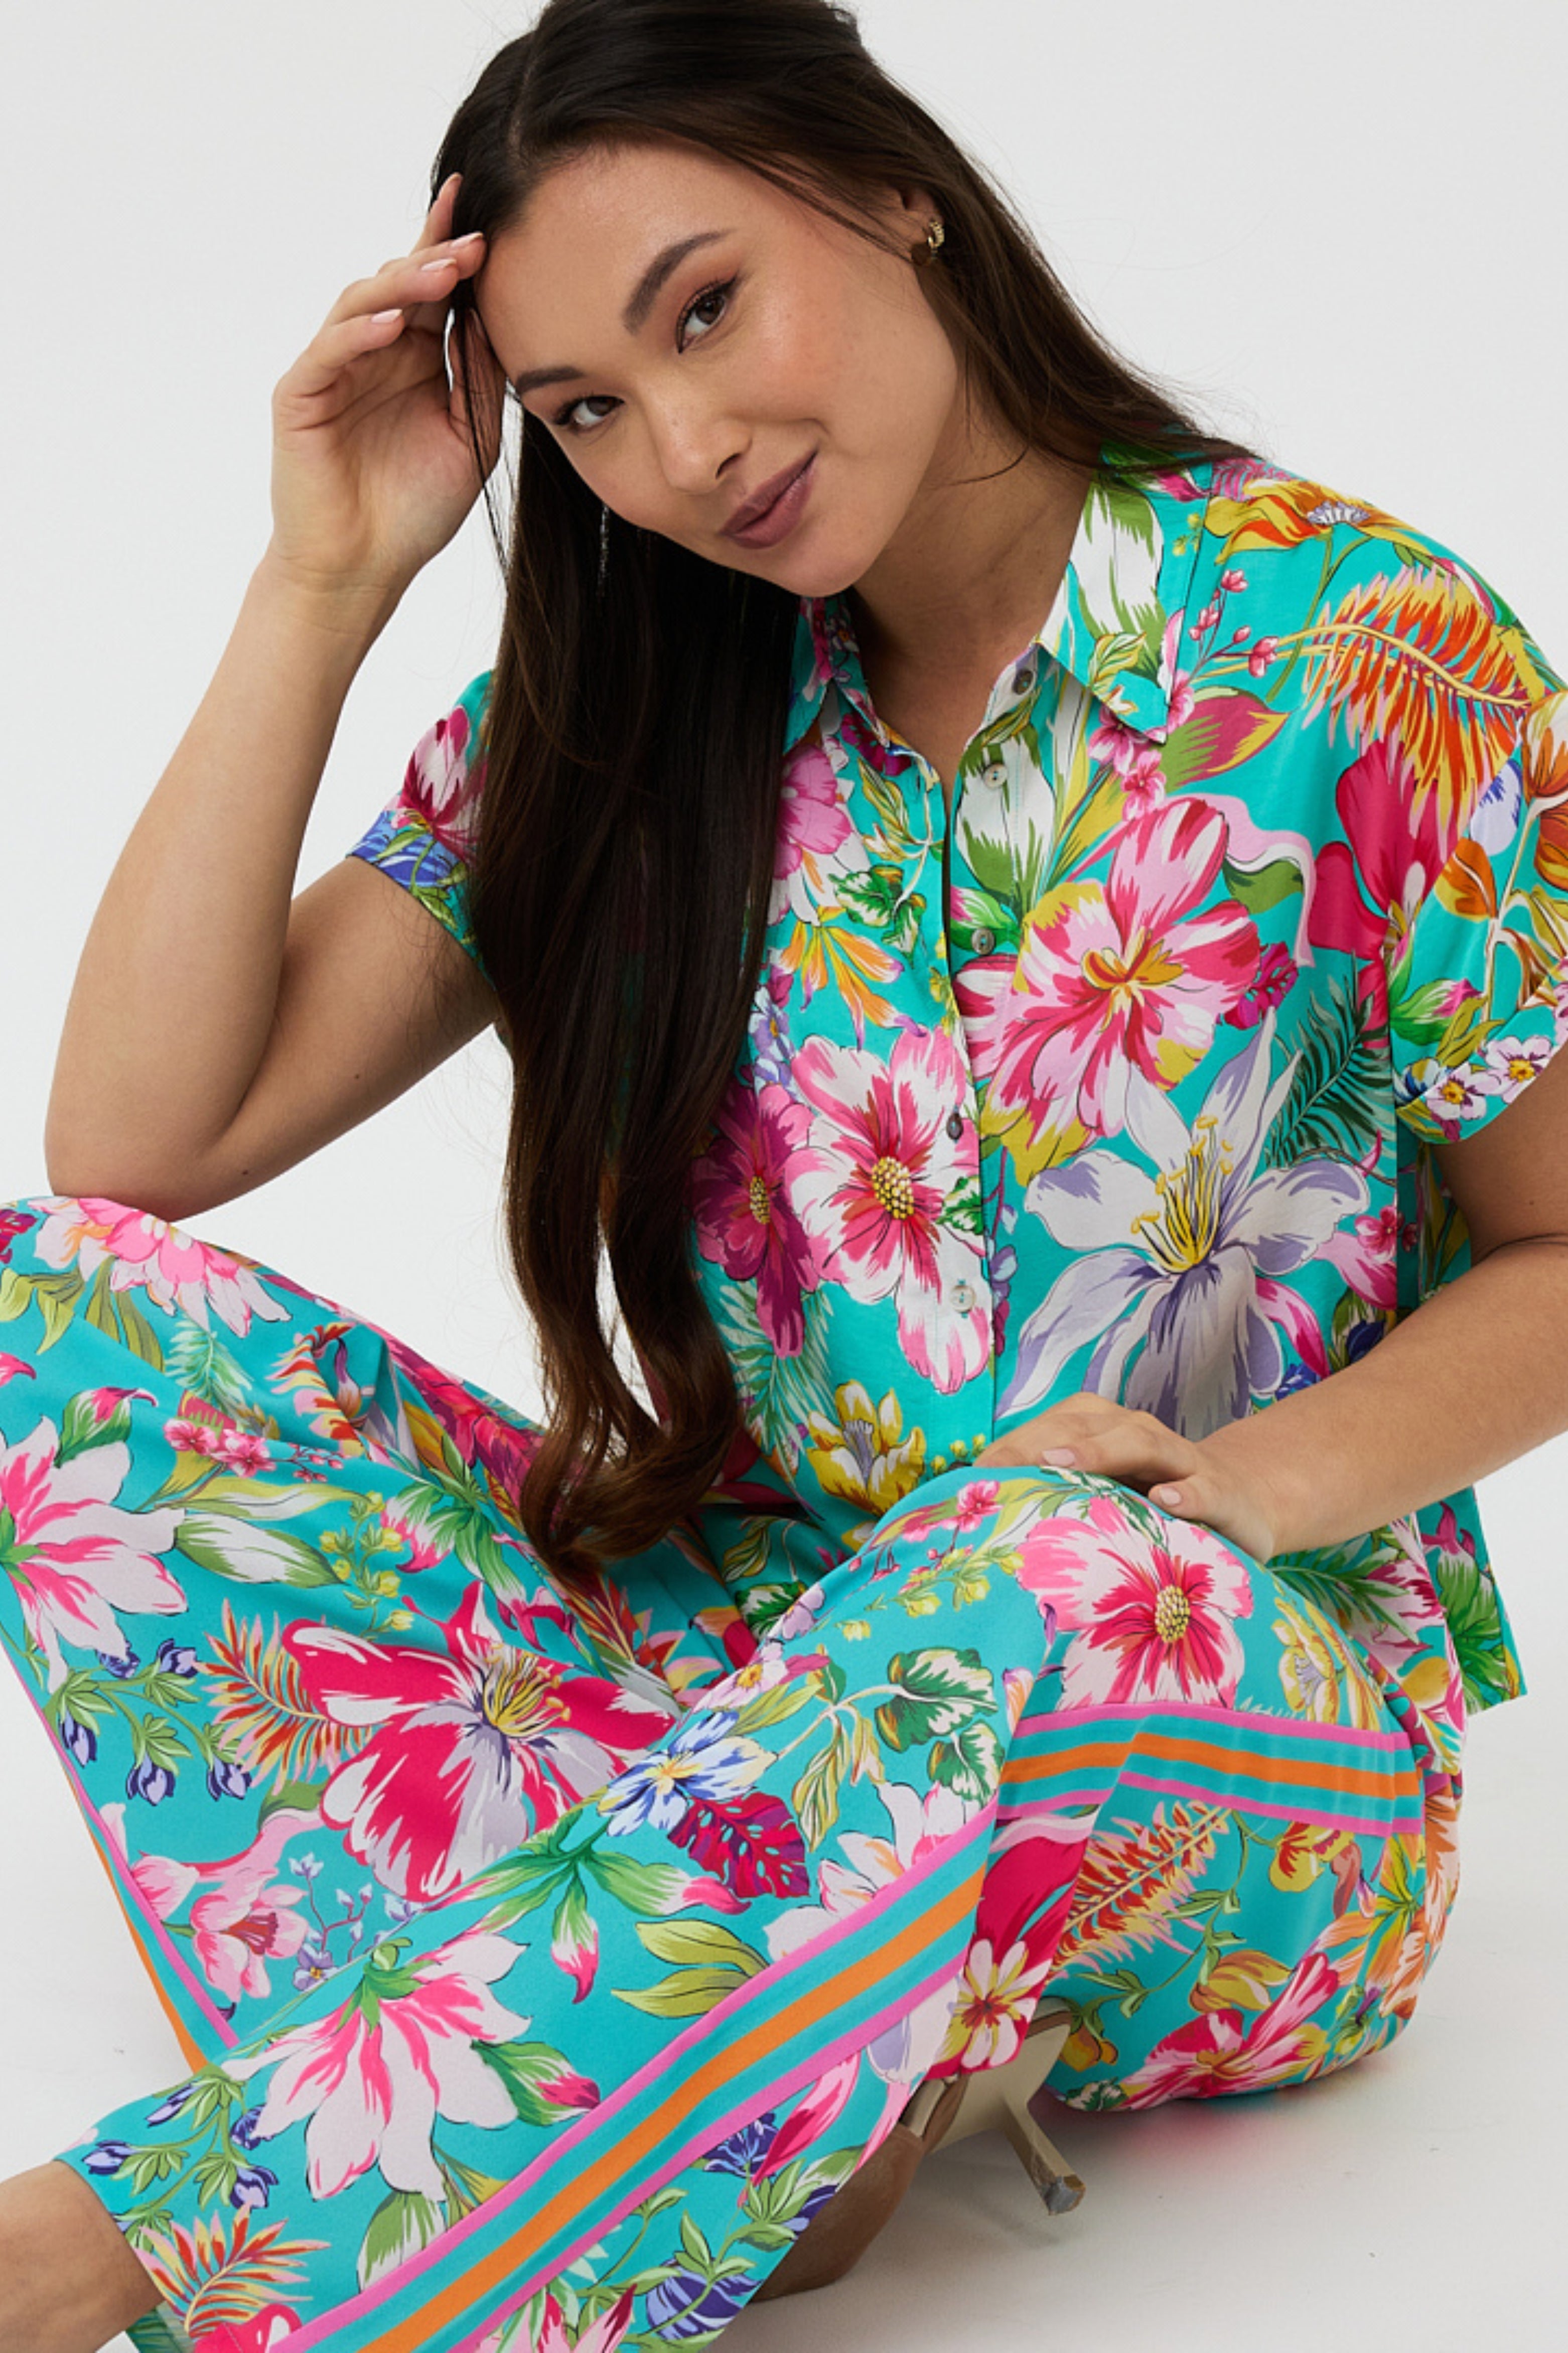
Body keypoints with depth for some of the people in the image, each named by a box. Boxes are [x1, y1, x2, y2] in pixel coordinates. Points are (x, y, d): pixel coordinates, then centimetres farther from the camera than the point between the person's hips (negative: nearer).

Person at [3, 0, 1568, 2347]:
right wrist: (325, 582, -7)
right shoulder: (627, 715, 3)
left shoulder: (1360, 653, -9)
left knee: (1049, 1594, -42)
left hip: (1234, 1734, -4)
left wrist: (1242, 1484, -21)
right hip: (732, 1642, 5)